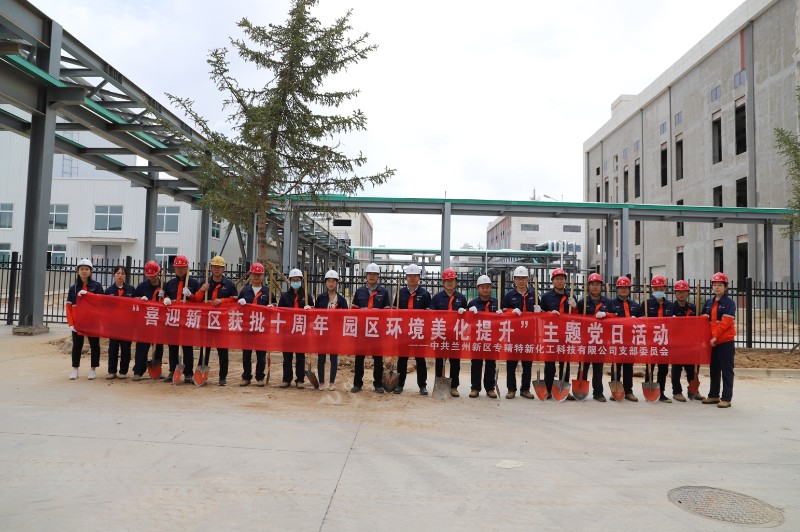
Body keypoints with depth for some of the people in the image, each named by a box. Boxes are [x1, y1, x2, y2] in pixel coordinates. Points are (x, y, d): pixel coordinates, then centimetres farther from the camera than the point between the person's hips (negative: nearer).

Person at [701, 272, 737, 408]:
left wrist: (715, 336, -18)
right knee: (714, 369, 14)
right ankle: (713, 395, 23)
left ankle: (726, 398, 1)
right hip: (712, 341, 6)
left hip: (725, 341, -6)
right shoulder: (709, 303, 11)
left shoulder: (729, 303, -7)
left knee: (726, 370, -2)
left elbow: (725, 322, -15)